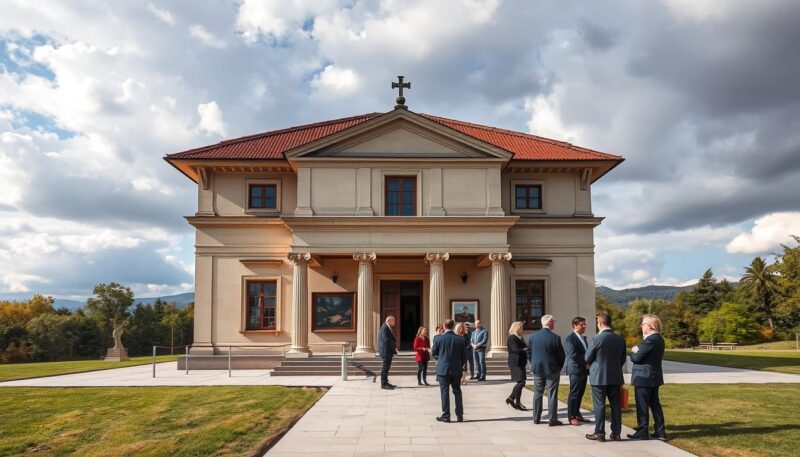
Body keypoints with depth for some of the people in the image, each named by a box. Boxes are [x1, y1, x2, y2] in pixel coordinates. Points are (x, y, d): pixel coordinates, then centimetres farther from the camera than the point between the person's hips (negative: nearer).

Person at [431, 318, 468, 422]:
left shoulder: (439, 338, -10)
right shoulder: (460, 339, -3)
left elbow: (433, 353, 1)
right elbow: (464, 355, 2)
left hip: (443, 369, -2)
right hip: (456, 370, 3)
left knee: (445, 392, 3)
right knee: (457, 392, 13)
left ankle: (445, 416, 5)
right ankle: (460, 415, 16)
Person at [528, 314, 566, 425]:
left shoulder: (532, 337, -2)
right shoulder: (555, 338, -14)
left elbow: (529, 353, 6)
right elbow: (561, 355, -7)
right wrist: (559, 366, 9)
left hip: (537, 369, 4)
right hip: (552, 369, -4)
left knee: (537, 394, 13)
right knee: (552, 395, 4)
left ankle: (536, 418, 18)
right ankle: (552, 419, 7)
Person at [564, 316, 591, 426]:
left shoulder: (584, 338, 17)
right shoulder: (570, 338, -11)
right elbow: (572, 354, -20)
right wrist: (586, 362, -16)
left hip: (584, 370, 8)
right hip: (575, 369, -8)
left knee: (580, 393, 13)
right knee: (574, 394, -2)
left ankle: (577, 414, 23)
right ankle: (571, 417, 4)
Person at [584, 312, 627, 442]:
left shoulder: (596, 339, -16)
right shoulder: (620, 339, 0)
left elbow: (588, 358, -7)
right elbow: (623, 359, 8)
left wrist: (591, 364, 15)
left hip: (599, 377, -5)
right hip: (615, 377, 5)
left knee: (599, 405, 3)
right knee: (615, 405, 11)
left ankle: (599, 433, 8)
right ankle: (616, 433, 17)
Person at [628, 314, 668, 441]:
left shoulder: (649, 340, -22)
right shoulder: (659, 339, 10)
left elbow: (635, 358, -19)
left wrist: (633, 352, 0)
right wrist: (637, 351, 1)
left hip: (644, 378, -9)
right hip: (654, 377, 10)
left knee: (642, 406, 0)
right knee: (655, 404, 14)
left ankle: (642, 432, 6)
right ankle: (660, 431, 18)